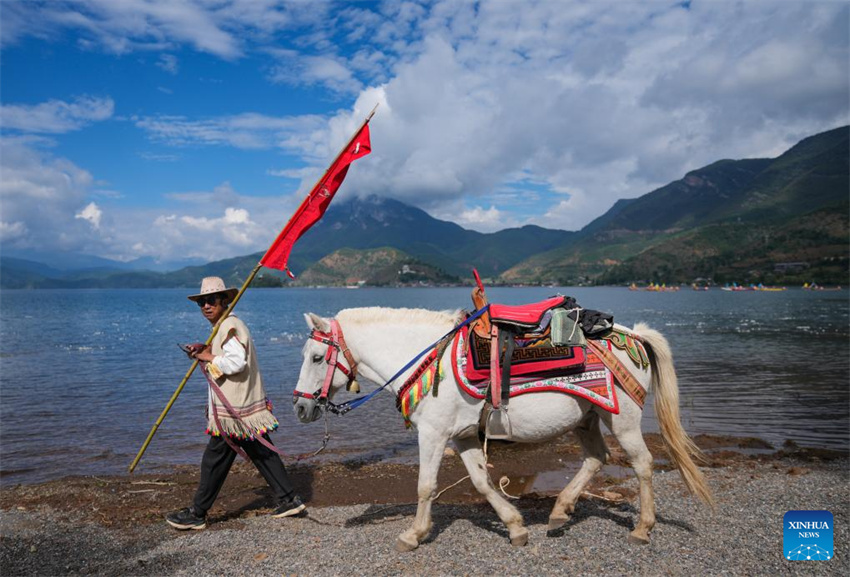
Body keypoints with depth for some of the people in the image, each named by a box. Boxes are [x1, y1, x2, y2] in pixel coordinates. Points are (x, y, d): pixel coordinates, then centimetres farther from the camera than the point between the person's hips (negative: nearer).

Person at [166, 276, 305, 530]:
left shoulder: (230, 327, -16)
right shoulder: (224, 326, 18)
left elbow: (236, 362, -27)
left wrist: (210, 358, -14)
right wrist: (205, 350, 9)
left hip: (234, 410, -10)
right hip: (246, 407, 10)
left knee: (215, 459, 1)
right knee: (263, 454, 13)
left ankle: (196, 514, 13)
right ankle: (289, 499, 18)